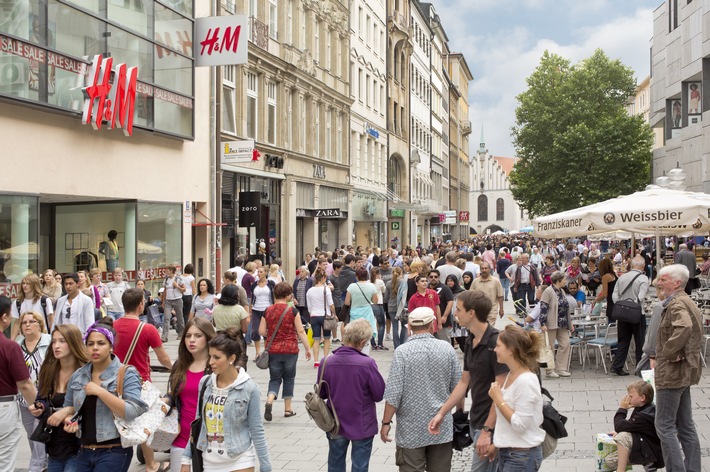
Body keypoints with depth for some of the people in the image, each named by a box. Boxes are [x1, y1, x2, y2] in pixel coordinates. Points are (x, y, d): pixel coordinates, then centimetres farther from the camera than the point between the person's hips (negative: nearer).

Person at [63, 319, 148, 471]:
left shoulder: (126, 374, -8)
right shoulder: (77, 376, 8)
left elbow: (132, 412, -19)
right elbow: (69, 407, 20)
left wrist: (100, 391, -21)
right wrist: (68, 419, -1)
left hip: (114, 453, -5)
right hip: (84, 452, 5)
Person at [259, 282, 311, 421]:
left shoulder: (268, 311, 0)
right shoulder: (292, 311, -7)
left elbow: (261, 331, 1)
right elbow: (300, 331, -8)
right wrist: (307, 348, -1)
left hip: (273, 350, 2)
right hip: (290, 350, -2)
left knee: (275, 378, 10)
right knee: (289, 378, 13)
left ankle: (269, 400, -16)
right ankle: (288, 409, 19)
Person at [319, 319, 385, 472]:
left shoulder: (326, 362, -13)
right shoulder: (368, 364, -22)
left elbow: (321, 394, 0)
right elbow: (379, 395, -12)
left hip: (335, 426, 3)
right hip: (362, 426, -3)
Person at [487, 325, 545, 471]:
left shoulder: (526, 381, -20)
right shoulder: (511, 376, 7)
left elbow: (520, 425, -23)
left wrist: (498, 399, -19)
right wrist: (498, 443, 18)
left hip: (522, 457, -9)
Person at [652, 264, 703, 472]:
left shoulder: (677, 304, -17)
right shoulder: (688, 302, 16)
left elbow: (684, 328, -38)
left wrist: (667, 353, -24)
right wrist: (659, 357, 15)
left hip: (672, 372, -10)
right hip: (685, 370, 10)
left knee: (664, 425, -4)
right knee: (686, 425, 14)